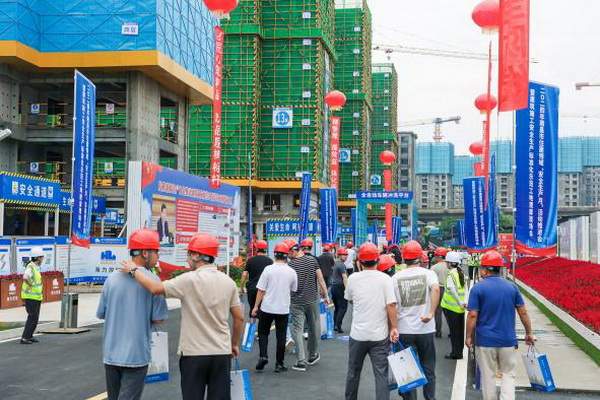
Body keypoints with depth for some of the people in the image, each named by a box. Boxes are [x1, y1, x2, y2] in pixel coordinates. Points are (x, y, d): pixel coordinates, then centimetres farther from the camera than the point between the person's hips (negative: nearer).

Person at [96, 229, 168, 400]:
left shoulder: (112, 278, 1)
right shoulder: (152, 280, -11)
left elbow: (100, 313, 7)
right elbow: (158, 318, -9)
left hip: (111, 354, 5)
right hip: (136, 355, -5)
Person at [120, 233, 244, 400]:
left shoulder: (190, 280, -12)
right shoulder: (228, 282, 4)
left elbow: (156, 288, -17)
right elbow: (239, 318, 7)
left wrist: (133, 271, -2)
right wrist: (235, 344, 21)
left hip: (194, 353, -4)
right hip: (222, 353, 4)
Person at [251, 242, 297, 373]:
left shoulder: (268, 269, -8)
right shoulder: (292, 272, -1)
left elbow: (261, 290, -7)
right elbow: (294, 291, 12)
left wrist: (256, 306, 0)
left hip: (267, 308, -1)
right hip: (283, 309, 1)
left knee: (263, 333, 14)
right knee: (281, 336, 7)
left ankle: (263, 356, -2)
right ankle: (279, 364, 10)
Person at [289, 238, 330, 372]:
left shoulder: (290, 265, -10)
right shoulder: (312, 260, -4)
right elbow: (320, 278, -4)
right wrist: (325, 294, 5)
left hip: (296, 302, -2)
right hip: (312, 300, 2)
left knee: (297, 329, 1)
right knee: (314, 328, 18)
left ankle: (301, 361, -7)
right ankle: (312, 356, 31)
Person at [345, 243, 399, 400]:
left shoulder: (353, 278, -4)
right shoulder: (385, 279, -9)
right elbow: (391, 305, -13)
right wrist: (393, 328, -6)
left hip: (358, 334, 2)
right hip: (380, 334, -2)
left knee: (353, 372, 18)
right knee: (381, 374, 1)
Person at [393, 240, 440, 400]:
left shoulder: (396, 277, 0)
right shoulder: (428, 273, -4)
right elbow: (436, 289, -26)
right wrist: (431, 313, -26)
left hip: (404, 330, 1)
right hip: (425, 329, -1)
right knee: (428, 369, 13)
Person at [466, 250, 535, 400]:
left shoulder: (478, 288, -8)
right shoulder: (511, 287, 1)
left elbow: (472, 316, -11)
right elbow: (523, 312, 5)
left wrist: (469, 337, 0)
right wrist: (529, 333, 16)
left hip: (485, 340, -2)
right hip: (508, 340, 2)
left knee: (488, 376, 10)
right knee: (508, 375, 10)